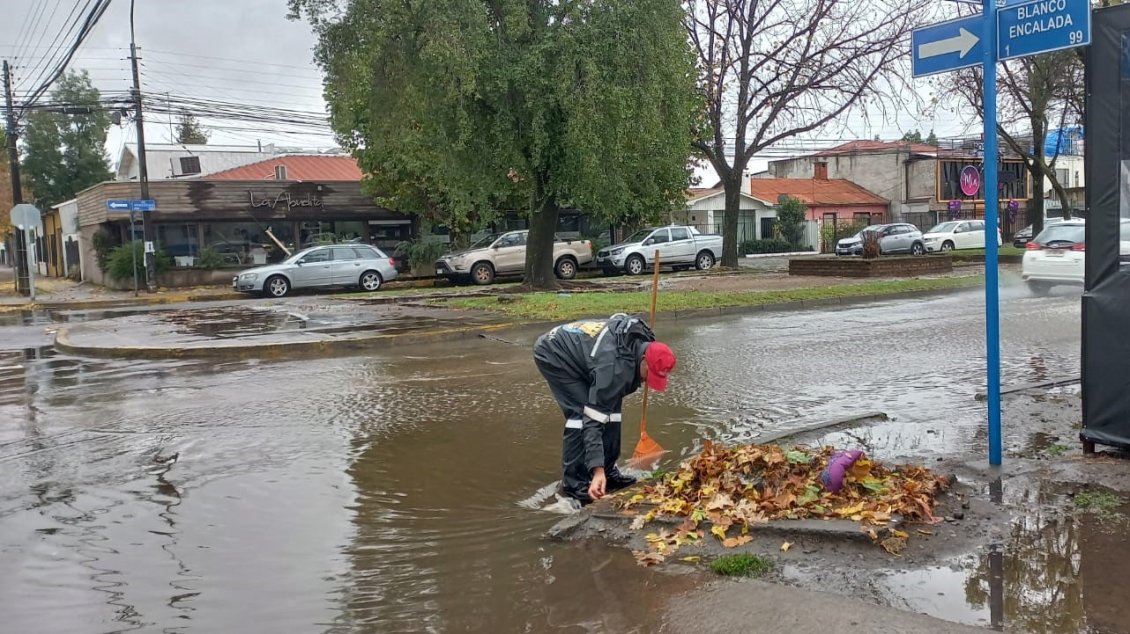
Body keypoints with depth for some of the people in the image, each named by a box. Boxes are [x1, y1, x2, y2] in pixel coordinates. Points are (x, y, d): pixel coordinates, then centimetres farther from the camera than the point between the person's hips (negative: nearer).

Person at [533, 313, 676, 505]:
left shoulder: (641, 341, -11)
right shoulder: (615, 366, -36)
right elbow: (594, 417, -36)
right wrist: (597, 470, -39)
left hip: (576, 350, 9)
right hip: (553, 354, -9)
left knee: (610, 405, 1)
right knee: (582, 413, -20)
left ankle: (608, 472, 10)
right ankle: (573, 483, -11)